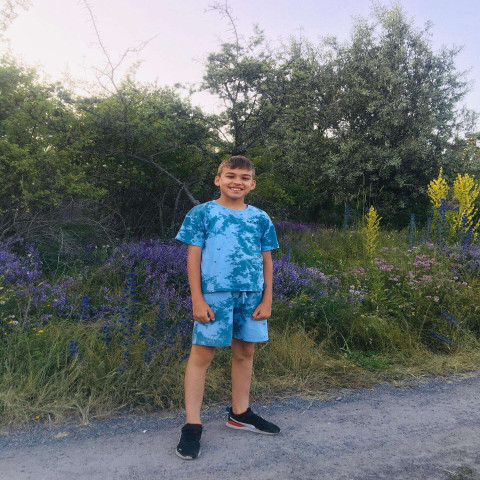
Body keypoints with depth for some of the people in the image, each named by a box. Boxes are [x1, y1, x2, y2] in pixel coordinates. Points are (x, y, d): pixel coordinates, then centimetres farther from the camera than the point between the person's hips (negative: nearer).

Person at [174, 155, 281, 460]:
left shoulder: (261, 218, 10)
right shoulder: (202, 213, 0)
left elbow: (267, 261, 12)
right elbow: (194, 257, -2)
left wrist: (267, 299, 5)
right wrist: (197, 299, -9)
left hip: (252, 296, 4)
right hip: (215, 294, -4)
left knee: (245, 352, 13)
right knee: (202, 354, -2)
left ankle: (240, 413, 33)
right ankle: (192, 425, 11)